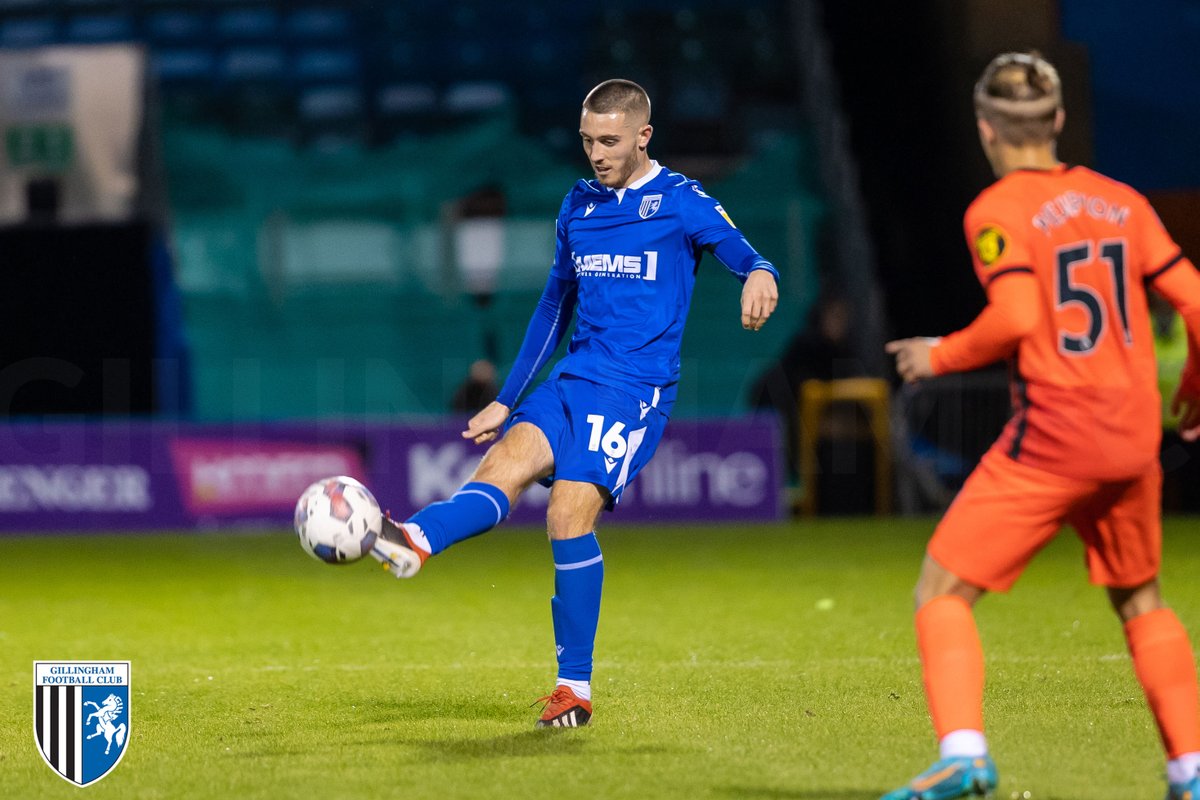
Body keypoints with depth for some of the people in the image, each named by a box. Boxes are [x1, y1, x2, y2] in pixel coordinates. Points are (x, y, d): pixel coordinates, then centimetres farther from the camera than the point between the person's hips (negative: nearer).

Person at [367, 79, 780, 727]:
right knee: (506, 463, -20)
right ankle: (412, 542, -47)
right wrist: (505, 400, 24)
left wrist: (758, 275, -39)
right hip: (573, 380, 6)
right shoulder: (578, 208, 17)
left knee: (570, 513, -17)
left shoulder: (680, 201, 0)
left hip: (637, 391, -6)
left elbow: (742, 254, -13)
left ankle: (575, 687, -9)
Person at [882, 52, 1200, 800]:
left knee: (944, 592, 0)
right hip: (1134, 439, 6)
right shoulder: (1122, 201, 11)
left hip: (1052, 437, -6)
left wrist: (939, 355, -3)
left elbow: (1017, 318, -19)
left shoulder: (996, 212, -6)